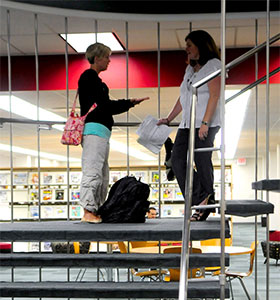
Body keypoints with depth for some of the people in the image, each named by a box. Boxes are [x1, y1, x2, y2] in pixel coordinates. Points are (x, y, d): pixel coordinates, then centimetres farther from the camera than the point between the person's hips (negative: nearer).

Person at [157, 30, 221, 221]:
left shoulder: (213, 65, -3)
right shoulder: (190, 69, 22)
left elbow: (214, 96, -13)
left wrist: (205, 123, -21)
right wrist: (169, 119, 20)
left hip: (206, 124, -8)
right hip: (187, 124, 9)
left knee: (202, 162, -7)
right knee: (177, 161, -3)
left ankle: (207, 198, 9)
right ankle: (201, 202, -4)